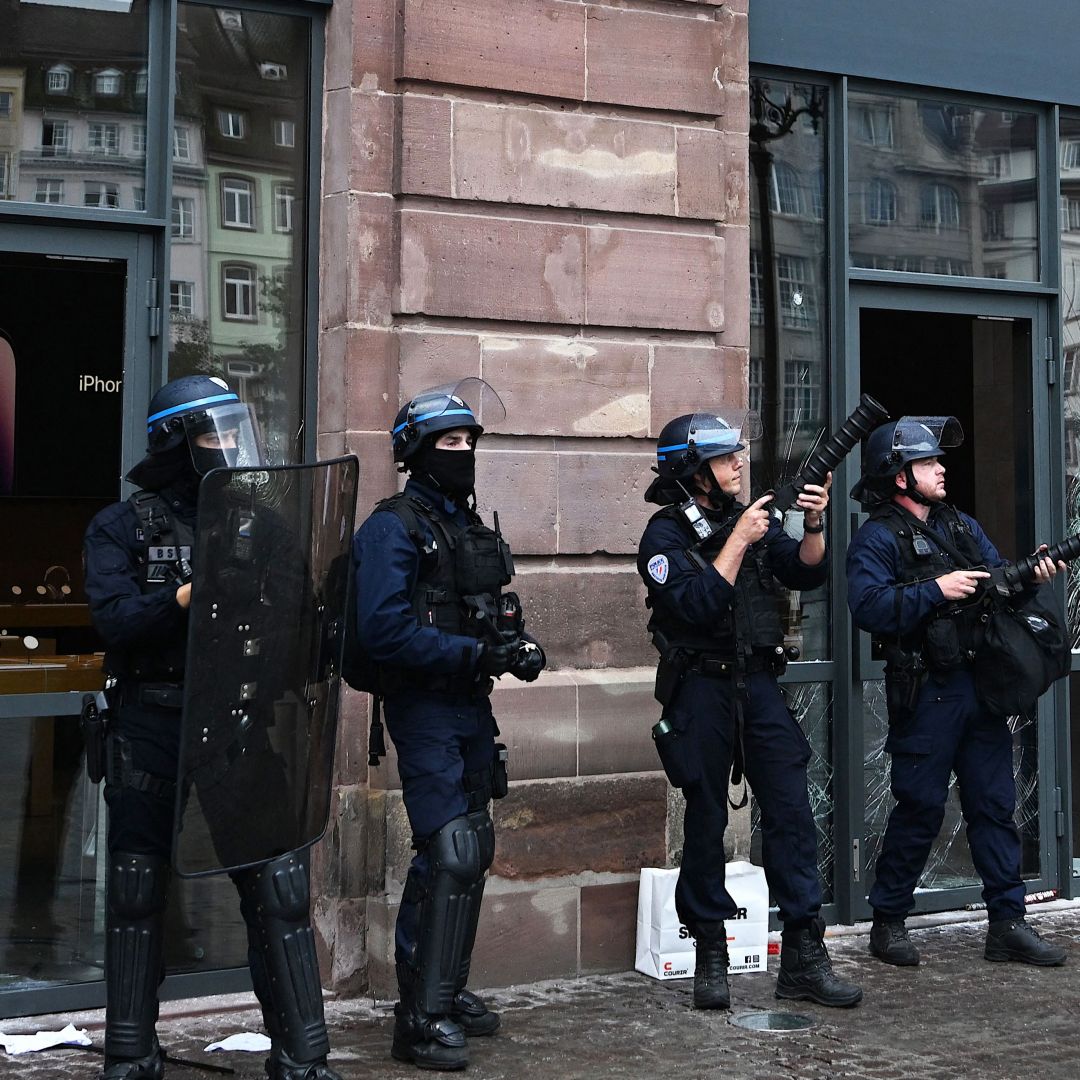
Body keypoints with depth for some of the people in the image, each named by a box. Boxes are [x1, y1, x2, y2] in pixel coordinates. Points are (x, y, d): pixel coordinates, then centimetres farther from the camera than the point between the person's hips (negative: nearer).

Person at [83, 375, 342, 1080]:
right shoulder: (123, 528, 2)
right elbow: (116, 622, -12)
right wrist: (193, 594, -24)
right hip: (152, 736, -1)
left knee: (280, 889, -1)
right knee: (137, 894, 8)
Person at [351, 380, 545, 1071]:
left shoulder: (472, 527, 15)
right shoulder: (393, 528, -12)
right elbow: (384, 630, -23)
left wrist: (521, 646, 0)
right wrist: (474, 653, -25)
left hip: (472, 708, 9)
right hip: (424, 709, -9)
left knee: (475, 850, 15)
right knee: (449, 853, -14)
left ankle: (447, 988, 29)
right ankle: (421, 1018, -7)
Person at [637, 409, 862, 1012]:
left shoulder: (754, 518, 12)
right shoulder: (666, 534, -6)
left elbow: (806, 573, 3)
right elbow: (698, 605, -19)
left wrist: (814, 525, -13)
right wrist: (739, 539, -18)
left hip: (759, 685, 5)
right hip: (700, 689, -4)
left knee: (791, 811, -1)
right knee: (707, 821, 3)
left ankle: (804, 958, 3)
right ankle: (711, 956, 15)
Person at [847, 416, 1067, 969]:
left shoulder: (962, 526, 16)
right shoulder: (877, 539, -6)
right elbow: (869, 606, -19)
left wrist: (1031, 574, -7)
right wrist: (937, 591, -22)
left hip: (980, 686, 7)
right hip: (924, 694, -6)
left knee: (995, 804, 8)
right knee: (920, 809, 0)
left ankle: (1008, 923, 15)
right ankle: (887, 922, 14)